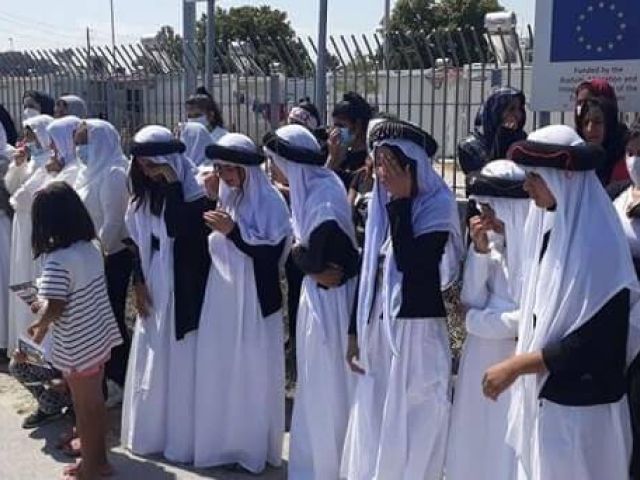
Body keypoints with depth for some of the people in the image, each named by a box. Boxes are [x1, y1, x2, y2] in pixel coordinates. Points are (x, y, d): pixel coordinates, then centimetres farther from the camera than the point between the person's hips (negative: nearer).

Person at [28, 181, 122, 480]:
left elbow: (55, 308, -27)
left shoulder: (57, 261, -24)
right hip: (99, 338, 7)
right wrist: (45, 304, 17)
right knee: (95, 402, 20)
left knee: (84, 407, 9)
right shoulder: (91, 248, 0)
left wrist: (41, 325, -6)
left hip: (77, 347, -7)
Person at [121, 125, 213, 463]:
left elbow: (177, 229, -29)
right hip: (153, 287, 6)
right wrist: (139, 281, 1)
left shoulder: (193, 191, -13)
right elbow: (139, 241, 9)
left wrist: (172, 184, -26)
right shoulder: (145, 192, 6)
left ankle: (182, 439, 16)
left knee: (181, 363, 2)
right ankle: (152, 432, 29)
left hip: (183, 287, -6)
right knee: (152, 361, 14)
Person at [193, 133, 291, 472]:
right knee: (219, 371, 9)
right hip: (221, 299, 6)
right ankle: (223, 442, 24)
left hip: (254, 301, -6)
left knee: (253, 373, 3)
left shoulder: (270, 202, -9)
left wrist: (233, 230, -21)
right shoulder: (222, 200, 9)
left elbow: (271, 253, -16)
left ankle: (254, 447, 17)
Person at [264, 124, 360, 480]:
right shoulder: (312, 187, 6)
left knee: (329, 382, 6)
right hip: (317, 294, 9)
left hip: (329, 297, -9)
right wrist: (305, 253, -7)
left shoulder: (324, 195, -23)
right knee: (316, 382, 20)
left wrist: (298, 252, -7)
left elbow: (311, 258, -23)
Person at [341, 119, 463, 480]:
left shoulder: (438, 204, -10)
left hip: (418, 330, -6)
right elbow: (369, 272, 12)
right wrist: (356, 332, 11)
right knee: (375, 427, 14)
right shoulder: (381, 204, 8)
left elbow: (411, 264, -25)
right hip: (379, 330, 6)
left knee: (411, 429, 3)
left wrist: (401, 201, -19)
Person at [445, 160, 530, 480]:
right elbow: (472, 301, 1)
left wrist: (476, 320, -6)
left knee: (506, 450, 7)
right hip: (482, 363, 7)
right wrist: (479, 250, -10)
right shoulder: (494, 241, 3)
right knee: (476, 443, 17)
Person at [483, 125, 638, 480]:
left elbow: (594, 342, -21)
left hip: (579, 407, -7)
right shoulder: (551, 228, 4)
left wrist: (516, 365, -18)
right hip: (542, 396, 7)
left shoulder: (597, 242, -20)